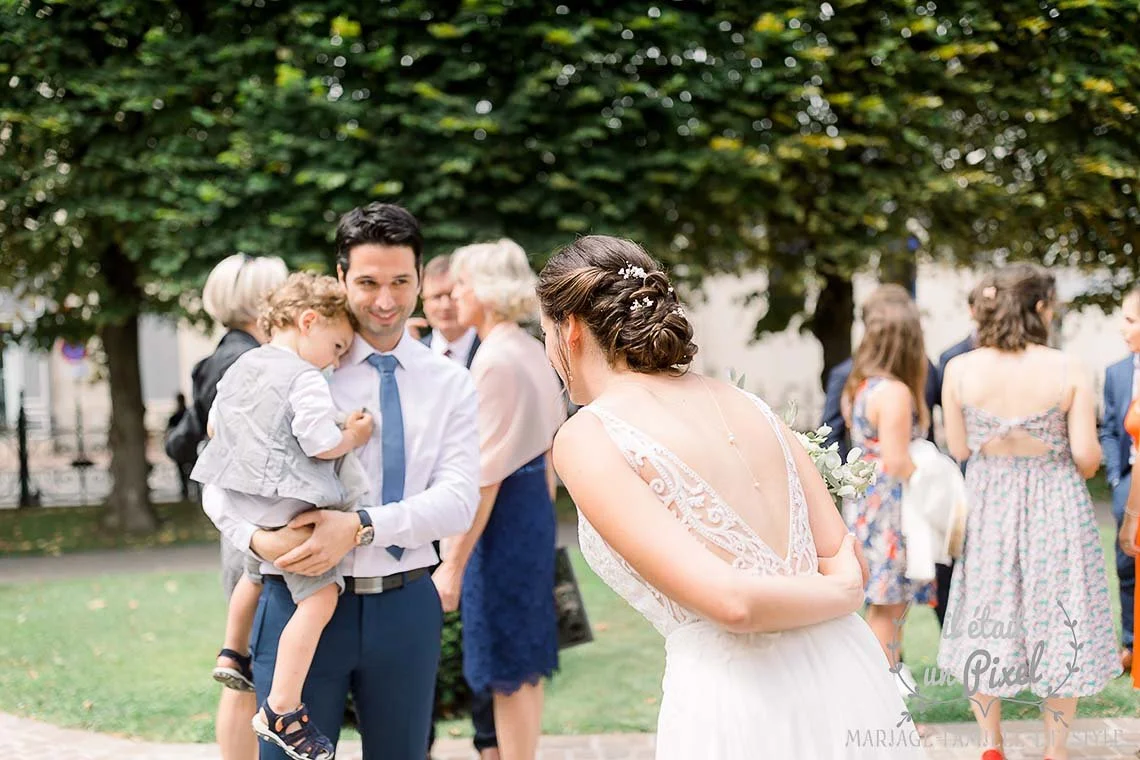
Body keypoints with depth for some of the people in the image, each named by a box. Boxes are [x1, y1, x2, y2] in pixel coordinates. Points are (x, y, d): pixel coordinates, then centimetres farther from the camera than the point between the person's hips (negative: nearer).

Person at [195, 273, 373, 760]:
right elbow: (322, 444, -20)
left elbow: (213, 427, 22)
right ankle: (281, 711, -19)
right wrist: (354, 437, -1)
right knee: (319, 595, -13)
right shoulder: (305, 379, -13)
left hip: (243, 502, 9)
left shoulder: (240, 367, 12)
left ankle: (233, 655, 48)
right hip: (287, 507, -9)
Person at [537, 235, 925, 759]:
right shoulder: (745, 404, 12)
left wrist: (844, 594, -1)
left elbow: (729, 601, -15)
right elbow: (844, 558, 10)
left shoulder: (586, 437, -7)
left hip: (736, 705, -6)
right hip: (845, 680, 6)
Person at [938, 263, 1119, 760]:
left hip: (987, 504, 2)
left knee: (985, 624, 15)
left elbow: (959, 448, -4)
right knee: (1056, 625, 10)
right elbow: (1086, 457, -12)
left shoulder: (960, 370, -9)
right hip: (1055, 508, -2)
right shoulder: (1066, 371, -14)